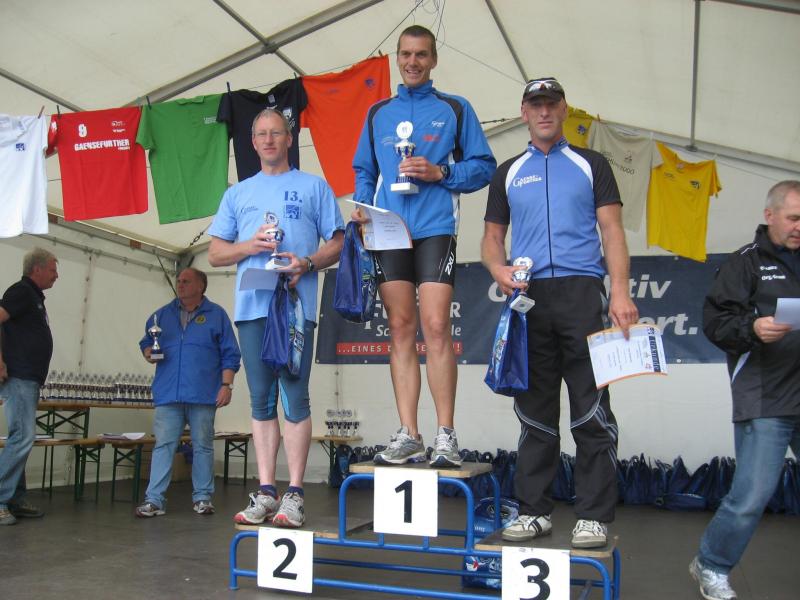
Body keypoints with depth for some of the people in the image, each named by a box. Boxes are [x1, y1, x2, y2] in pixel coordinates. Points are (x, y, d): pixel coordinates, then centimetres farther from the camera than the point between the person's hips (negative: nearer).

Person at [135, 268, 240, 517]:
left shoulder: (216, 314, 5)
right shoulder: (163, 314, 14)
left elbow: (230, 355, 3)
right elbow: (146, 342, 22)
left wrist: (226, 385, -6)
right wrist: (149, 353, -2)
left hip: (203, 394, -2)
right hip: (168, 393, 2)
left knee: (202, 447, 5)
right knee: (163, 445, -1)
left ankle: (202, 498, 14)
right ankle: (154, 500, 3)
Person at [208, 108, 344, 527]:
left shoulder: (314, 187, 13)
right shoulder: (237, 193, 22)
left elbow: (338, 242, 8)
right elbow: (215, 253, 17)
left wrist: (307, 263, -11)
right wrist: (248, 246, -3)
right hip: (252, 305, 4)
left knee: (294, 396, -7)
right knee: (261, 399, 4)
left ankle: (294, 494, -3)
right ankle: (265, 492, 8)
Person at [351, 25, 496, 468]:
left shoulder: (455, 109, 12)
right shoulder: (377, 113, 21)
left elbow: (483, 166, 7)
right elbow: (364, 171, 21)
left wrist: (440, 172, -9)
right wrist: (362, 207, 2)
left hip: (435, 229, -3)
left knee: (435, 326, -11)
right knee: (401, 328, 0)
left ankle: (445, 435, -4)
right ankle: (408, 434, 4)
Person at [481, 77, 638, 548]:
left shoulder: (590, 164, 12)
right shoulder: (508, 173, 19)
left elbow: (612, 229, 4)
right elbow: (493, 235, 16)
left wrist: (620, 291, -10)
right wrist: (498, 269, -7)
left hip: (582, 292, -2)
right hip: (528, 297, 3)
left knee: (592, 411, -4)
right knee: (535, 411, 8)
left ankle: (594, 516, 4)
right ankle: (535, 510, 16)